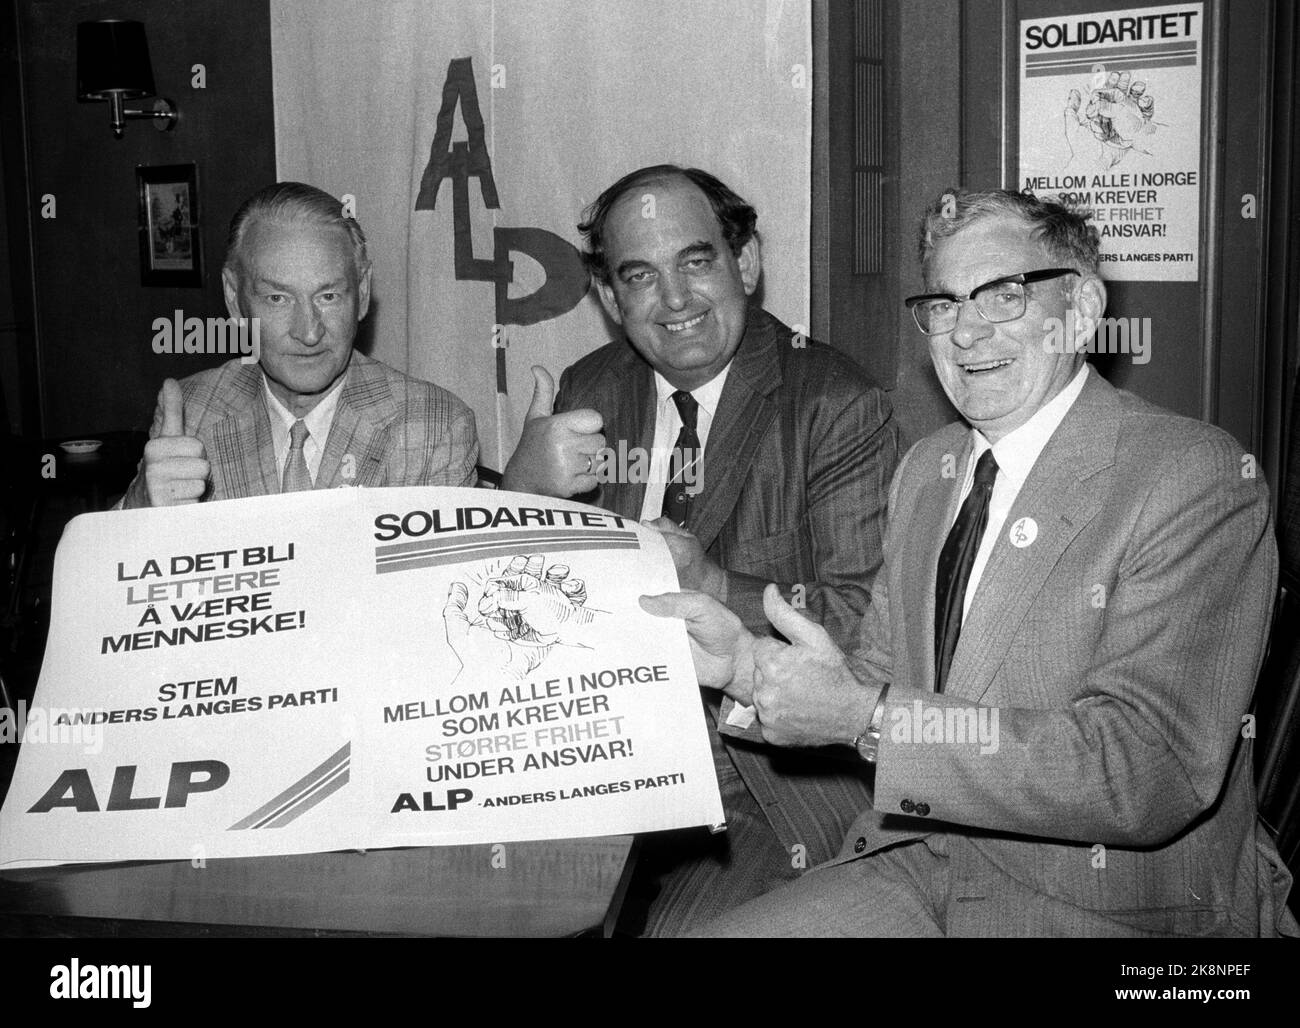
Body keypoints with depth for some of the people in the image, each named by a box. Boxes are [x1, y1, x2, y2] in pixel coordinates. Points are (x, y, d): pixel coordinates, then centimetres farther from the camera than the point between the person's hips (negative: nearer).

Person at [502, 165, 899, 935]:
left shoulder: (840, 408, -6)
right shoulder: (588, 395, 8)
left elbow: (871, 625, -13)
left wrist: (716, 589, -27)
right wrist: (523, 487, -14)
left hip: (778, 778, -4)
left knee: (688, 926, -24)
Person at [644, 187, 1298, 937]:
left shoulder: (1200, 478, -15)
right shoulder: (925, 471, 9)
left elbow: (1151, 774, -24)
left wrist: (867, 713, -26)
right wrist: (746, 661, -9)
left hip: (1115, 905, -6)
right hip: (921, 868, 6)